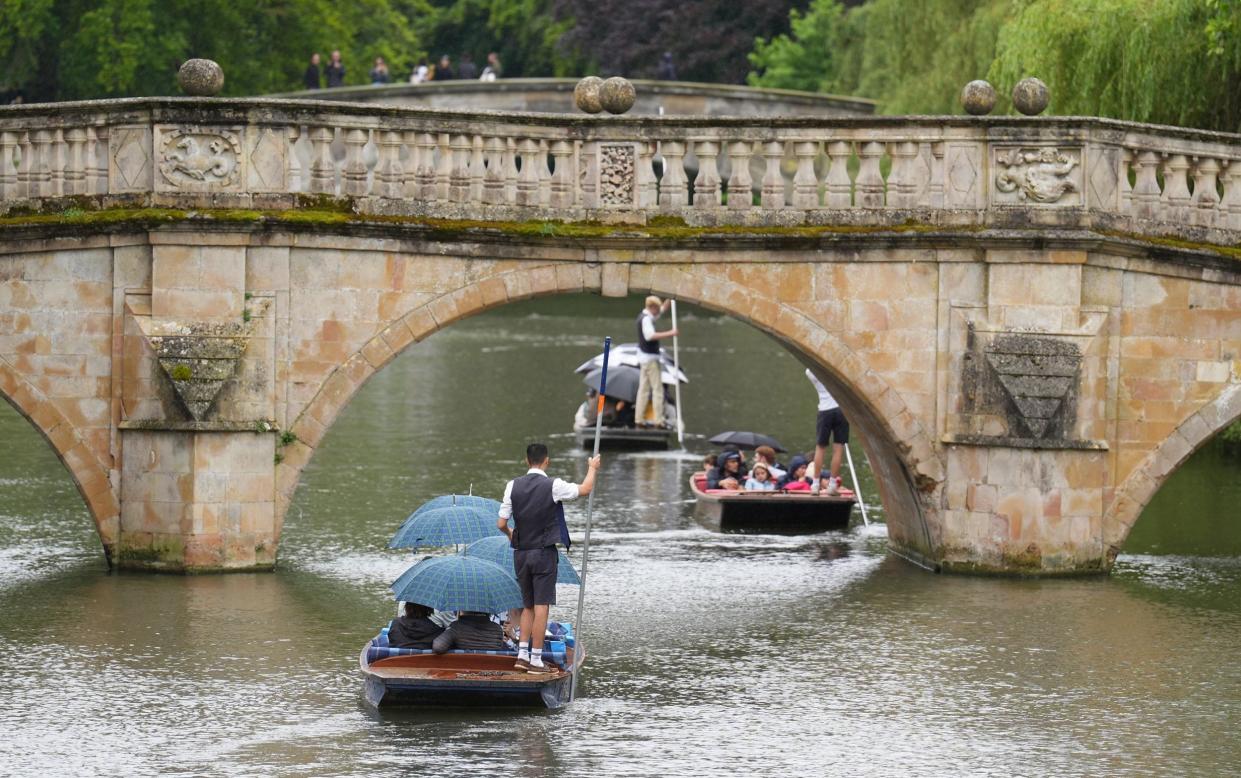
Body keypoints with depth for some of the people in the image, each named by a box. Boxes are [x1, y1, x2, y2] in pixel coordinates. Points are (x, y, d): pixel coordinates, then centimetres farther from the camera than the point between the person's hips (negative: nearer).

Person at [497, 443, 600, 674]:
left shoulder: (513, 486, 0)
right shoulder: (553, 486, -11)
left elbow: (501, 523, 1)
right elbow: (585, 489, 0)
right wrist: (592, 468, 18)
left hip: (520, 553, 4)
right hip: (544, 551, -4)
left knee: (528, 606, 15)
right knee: (541, 606, -3)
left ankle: (522, 654, 10)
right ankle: (536, 659, -4)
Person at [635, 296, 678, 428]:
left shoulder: (644, 316, 13)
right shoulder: (646, 319, -18)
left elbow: (660, 311, 30)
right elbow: (650, 335, -35)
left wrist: (667, 304, 10)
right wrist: (670, 333, -37)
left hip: (644, 357, 10)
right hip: (650, 357, -10)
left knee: (644, 389, 11)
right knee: (657, 389, -8)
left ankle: (640, 419, 12)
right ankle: (659, 420, -11)